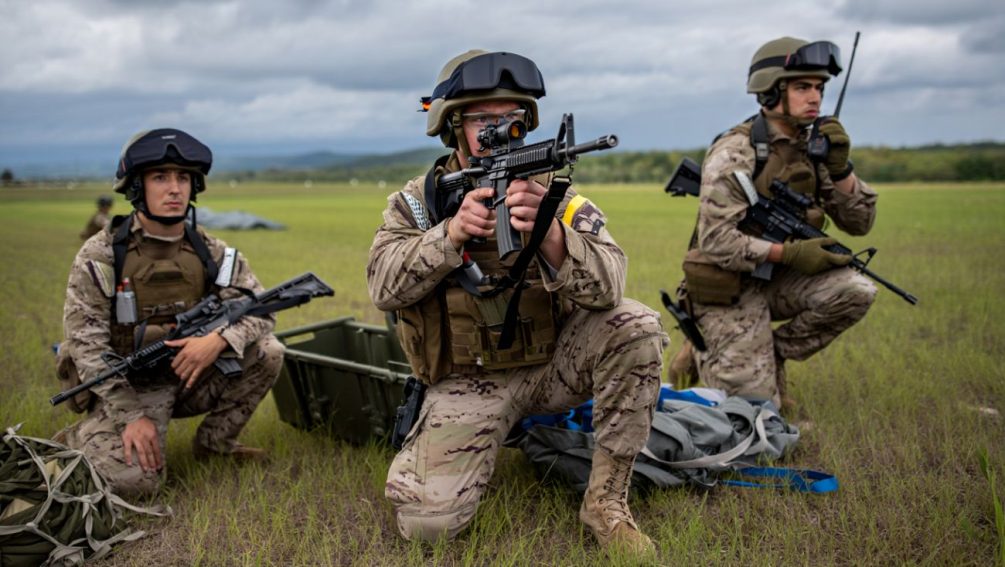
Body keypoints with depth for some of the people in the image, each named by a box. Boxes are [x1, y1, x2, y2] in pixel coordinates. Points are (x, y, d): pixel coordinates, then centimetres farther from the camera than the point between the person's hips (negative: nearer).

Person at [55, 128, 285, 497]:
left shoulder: (212, 253, -2)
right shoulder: (100, 255, -12)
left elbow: (262, 309, -4)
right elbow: (87, 343, -15)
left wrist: (219, 340, -26)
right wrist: (132, 415, -24)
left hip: (191, 379, 4)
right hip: (123, 387, -4)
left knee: (268, 352, -15)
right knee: (133, 478, -28)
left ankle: (214, 441, 5)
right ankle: (79, 438, 8)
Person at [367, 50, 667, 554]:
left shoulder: (551, 192, -5)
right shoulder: (416, 201, 0)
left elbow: (606, 288, -19)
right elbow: (384, 288, -15)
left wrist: (549, 232, -39)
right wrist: (452, 233, -30)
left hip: (553, 364, 2)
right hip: (468, 383, -1)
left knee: (636, 328, -25)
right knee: (427, 521, -20)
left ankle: (606, 500, -11)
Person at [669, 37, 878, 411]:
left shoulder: (812, 149, 3)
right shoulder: (735, 152, -17)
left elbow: (859, 223, 3)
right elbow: (716, 240, -24)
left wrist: (839, 168, -12)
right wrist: (790, 254, -25)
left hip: (777, 280, 7)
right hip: (729, 287, -6)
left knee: (855, 291, -20)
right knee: (758, 404, -10)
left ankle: (773, 354, 1)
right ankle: (700, 358, 19)